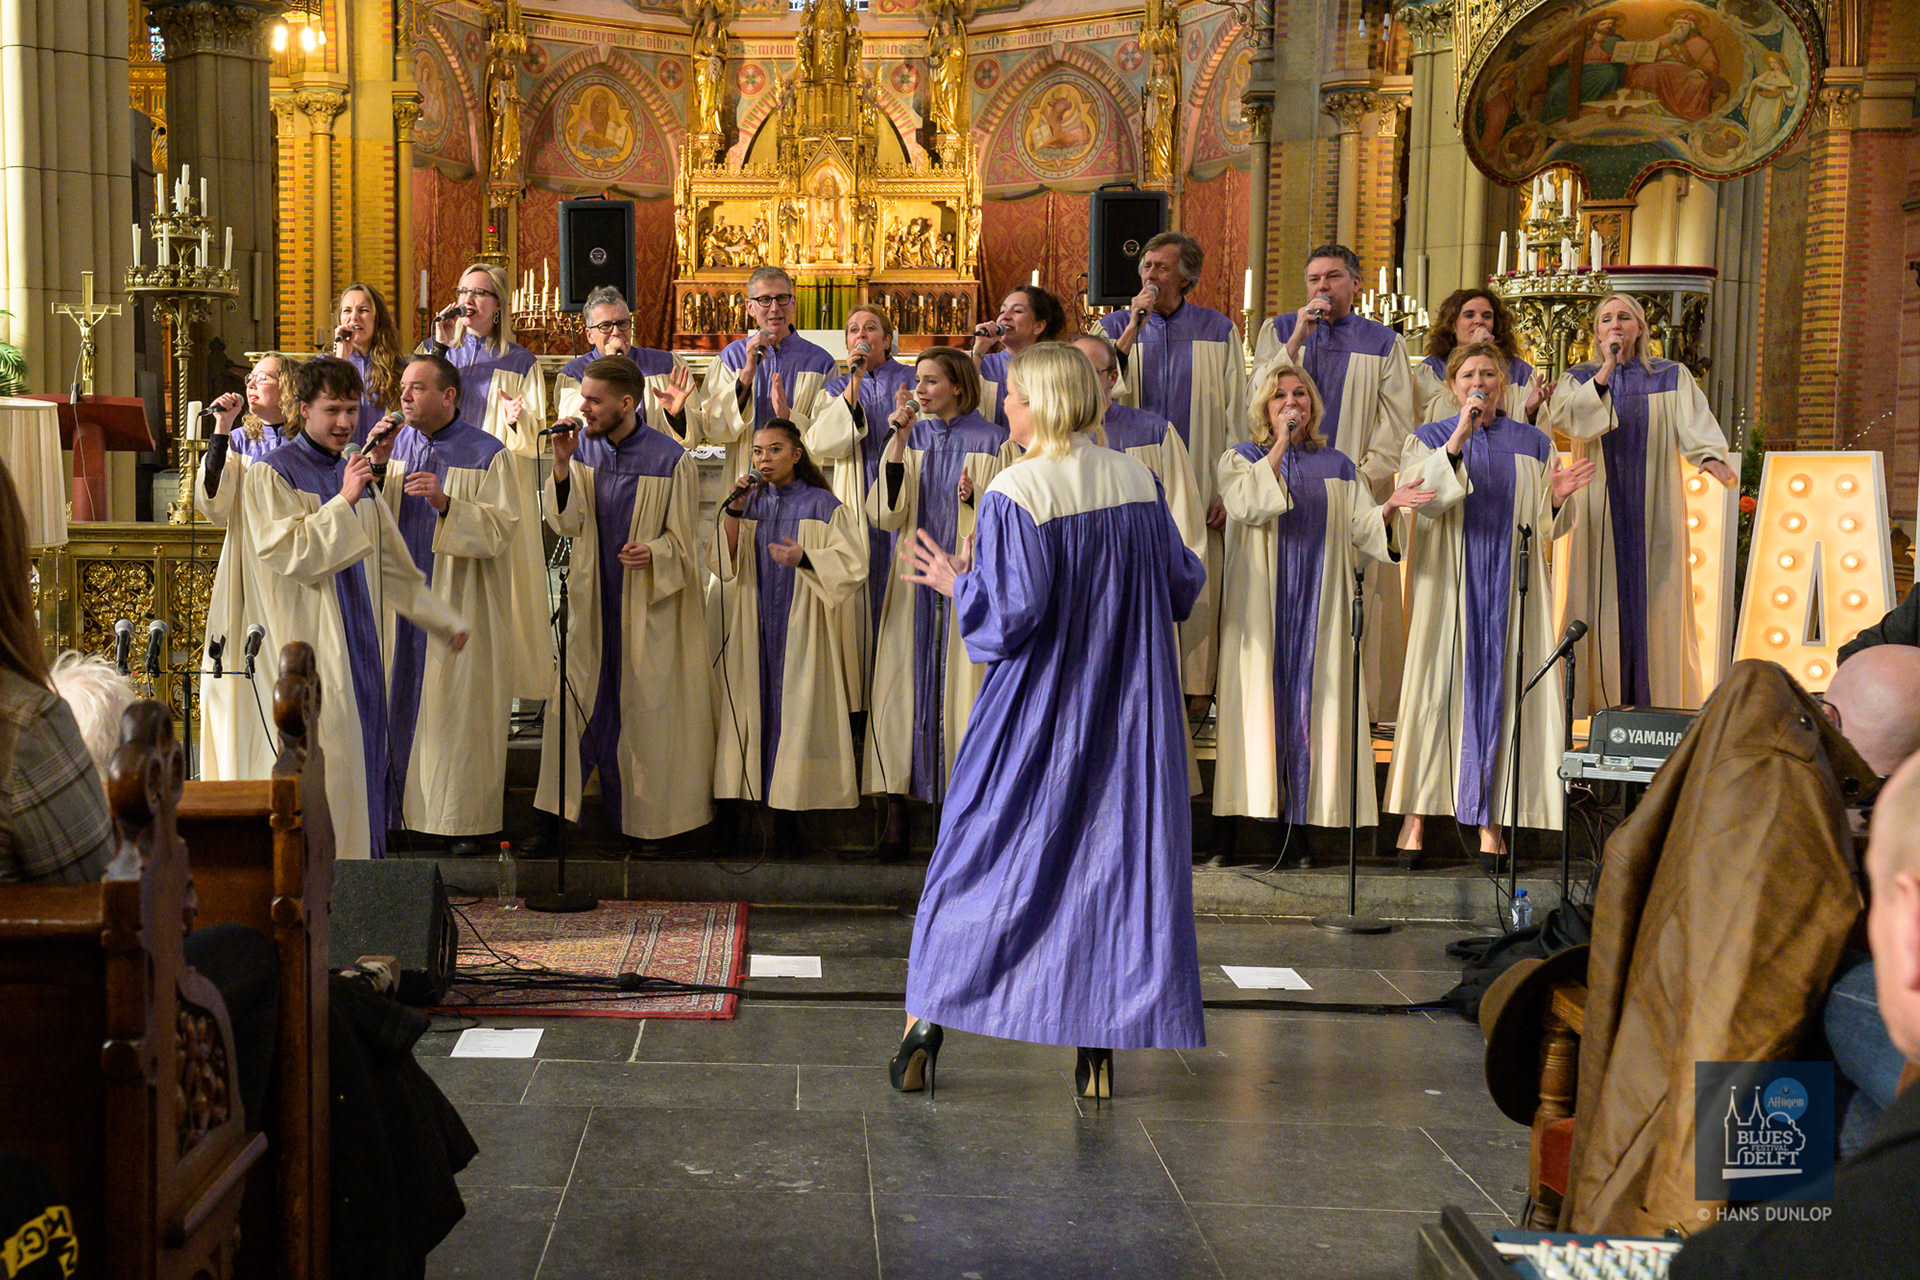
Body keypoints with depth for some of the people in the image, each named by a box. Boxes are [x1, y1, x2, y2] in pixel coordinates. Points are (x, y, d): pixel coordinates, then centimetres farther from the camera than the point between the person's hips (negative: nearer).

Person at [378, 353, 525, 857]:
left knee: (458, 708, -2)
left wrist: (447, 504, -26)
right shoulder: (400, 444, 10)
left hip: (459, 603, -5)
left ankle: (463, 820, 6)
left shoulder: (488, 454, -6)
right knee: (404, 702, 7)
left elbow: (502, 528, -13)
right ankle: (405, 807, 17)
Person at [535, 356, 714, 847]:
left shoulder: (671, 460, -13)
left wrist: (653, 552, -26)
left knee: (645, 704, 5)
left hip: (649, 600, -4)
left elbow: (683, 538, -6)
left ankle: (652, 810, 19)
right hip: (593, 598, 4)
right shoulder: (583, 447, 0)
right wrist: (561, 465, -16)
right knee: (582, 692, 9)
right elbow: (567, 524, -3)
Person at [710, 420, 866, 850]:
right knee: (757, 705, -2)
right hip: (754, 632, 3)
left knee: (795, 709, -5)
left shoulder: (823, 505, 1)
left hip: (801, 631, -3)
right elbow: (722, 564, 5)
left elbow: (851, 564, -6)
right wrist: (733, 512, -7)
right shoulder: (749, 504, 12)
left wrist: (805, 558, -21)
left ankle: (789, 810, -1)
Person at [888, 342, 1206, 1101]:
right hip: (1124, 709, 4)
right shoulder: (1138, 481, 3)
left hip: (1037, 709, -4)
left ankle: (925, 1028, 11)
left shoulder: (1016, 492, -15)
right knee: (1115, 854, 8)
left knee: (981, 858, 8)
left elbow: (1012, 613, -20)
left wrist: (958, 584, -2)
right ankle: (1099, 1054, 8)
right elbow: (1181, 586, 10)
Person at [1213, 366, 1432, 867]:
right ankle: (1239, 832, -6)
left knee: (1311, 703, -3)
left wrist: (1389, 507, -11)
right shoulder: (1241, 458, 8)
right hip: (1261, 602, -2)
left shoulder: (1338, 466, 16)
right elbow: (1247, 505, -13)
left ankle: (1304, 827, 0)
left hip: (1318, 601, 2)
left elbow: (1359, 528, 7)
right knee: (1259, 698, -8)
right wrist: (1280, 444, -13)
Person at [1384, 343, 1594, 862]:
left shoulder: (1534, 445, 13)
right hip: (1448, 585, -2)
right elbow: (1419, 500, -12)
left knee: (1499, 692, -2)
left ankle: (1489, 823, 2)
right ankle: (1416, 818, -2)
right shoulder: (1430, 439, 8)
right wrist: (1459, 439, -19)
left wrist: (1557, 498, -12)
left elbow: (1545, 528, 10)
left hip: (1508, 586, 2)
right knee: (1436, 688, -6)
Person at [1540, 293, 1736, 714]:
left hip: (1653, 505, 0)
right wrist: (1605, 372, -15)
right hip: (1602, 509, 0)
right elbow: (1561, 414, -10)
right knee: (1602, 595, -4)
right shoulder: (1579, 378, 11)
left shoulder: (1671, 376, 9)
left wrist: (1710, 456, -27)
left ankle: (1659, 701, 1)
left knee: (1656, 596, -2)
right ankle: (1602, 694, -1)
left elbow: (1694, 420, -7)